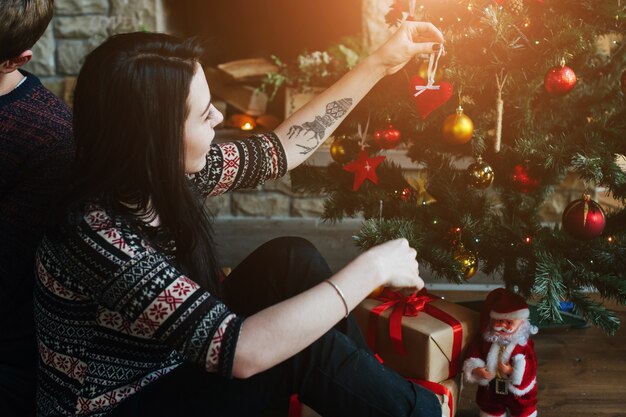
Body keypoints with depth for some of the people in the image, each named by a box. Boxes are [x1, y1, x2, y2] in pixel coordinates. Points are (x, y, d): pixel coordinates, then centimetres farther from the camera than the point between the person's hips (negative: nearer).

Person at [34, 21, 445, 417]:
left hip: (177, 362, 8)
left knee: (293, 259, -9)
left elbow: (280, 148, 3)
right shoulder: (98, 236, -34)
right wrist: (372, 268, -29)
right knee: (304, 349, -20)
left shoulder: (164, 172, -11)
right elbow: (241, 352, -37)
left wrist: (379, 63, 4)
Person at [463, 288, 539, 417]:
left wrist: (512, 371, -36)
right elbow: (472, 357, -9)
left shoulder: (524, 344, -21)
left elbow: (530, 368, -23)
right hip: (491, 390, 2)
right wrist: (476, 370, -27)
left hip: (518, 393, -2)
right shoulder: (484, 340, -14)